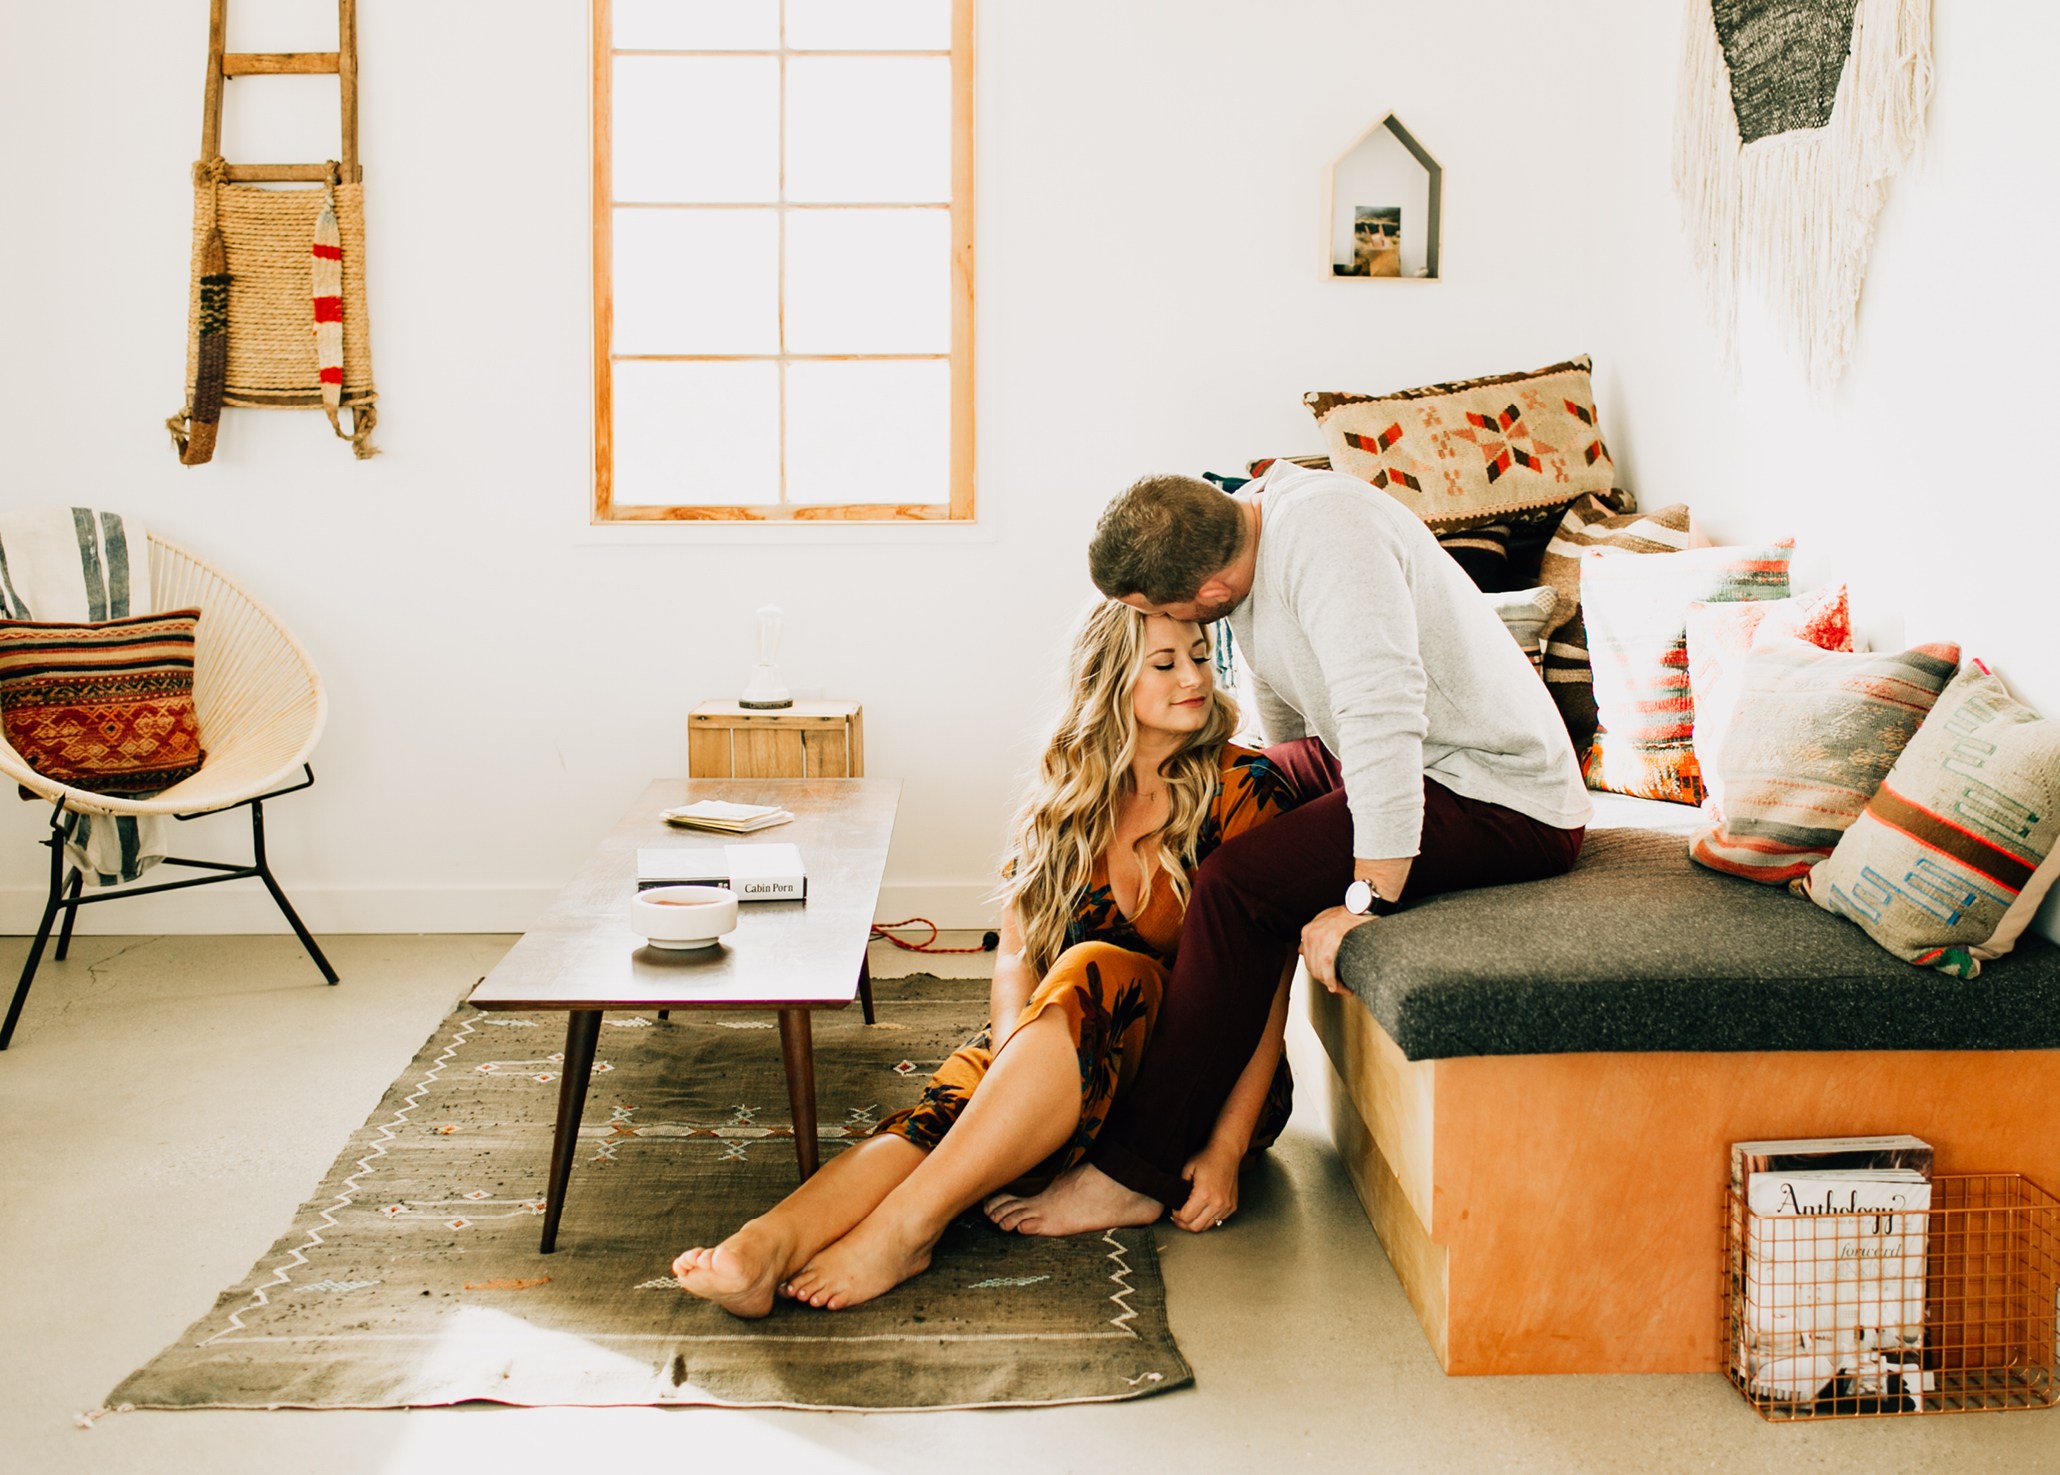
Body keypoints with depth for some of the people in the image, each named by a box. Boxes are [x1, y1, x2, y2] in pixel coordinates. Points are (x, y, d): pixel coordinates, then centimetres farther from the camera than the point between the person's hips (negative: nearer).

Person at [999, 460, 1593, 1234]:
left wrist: (1368, 900, -35)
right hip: (1406, 760, 10)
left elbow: (1385, 719, -35)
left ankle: (1134, 1173, -13)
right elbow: (1282, 688, 21)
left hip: (1501, 800, -10)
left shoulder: (1329, 539, -27)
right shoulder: (1243, 522, 3)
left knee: (1234, 891, -23)